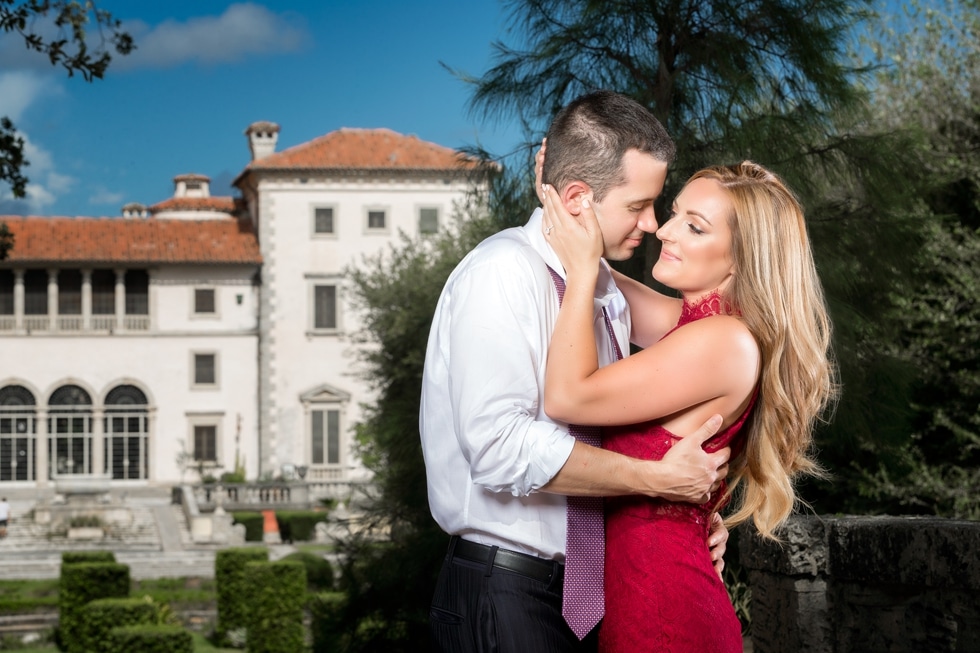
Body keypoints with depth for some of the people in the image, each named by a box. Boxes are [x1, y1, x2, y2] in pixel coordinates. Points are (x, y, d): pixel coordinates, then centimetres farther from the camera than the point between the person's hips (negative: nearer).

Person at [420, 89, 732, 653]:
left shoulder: (608, 293, 12)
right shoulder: (504, 273, -15)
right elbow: (501, 447, -25)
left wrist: (690, 506, 1)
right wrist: (660, 480, -20)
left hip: (577, 593, 8)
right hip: (504, 598, -8)